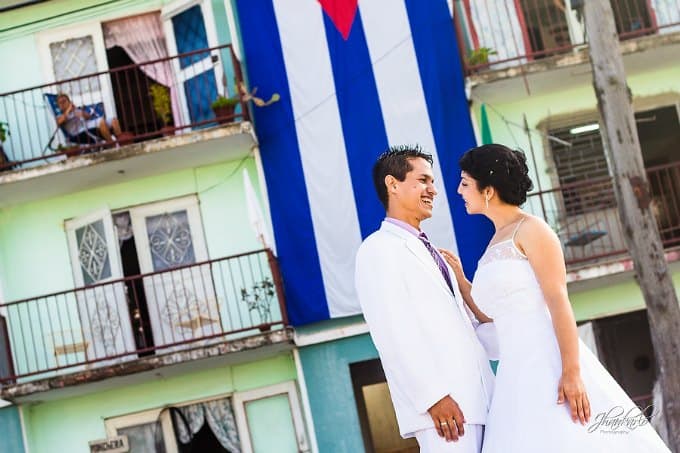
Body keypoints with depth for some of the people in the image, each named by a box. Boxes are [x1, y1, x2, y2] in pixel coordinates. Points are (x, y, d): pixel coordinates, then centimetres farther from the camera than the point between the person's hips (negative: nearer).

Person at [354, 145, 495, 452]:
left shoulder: (427, 250, 24)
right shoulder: (378, 249, -5)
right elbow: (392, 332, -15)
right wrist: (433, 395, -21)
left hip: (476, 395, 8)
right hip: (442, 402, -8)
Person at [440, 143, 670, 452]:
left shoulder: (530, 229, -3)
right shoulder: (495, 244, 20)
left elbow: (558, 301, -13)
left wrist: (572, 372, -21)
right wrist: (458, 277, 14)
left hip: (548, 364, -7)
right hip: (516, 372, 8)